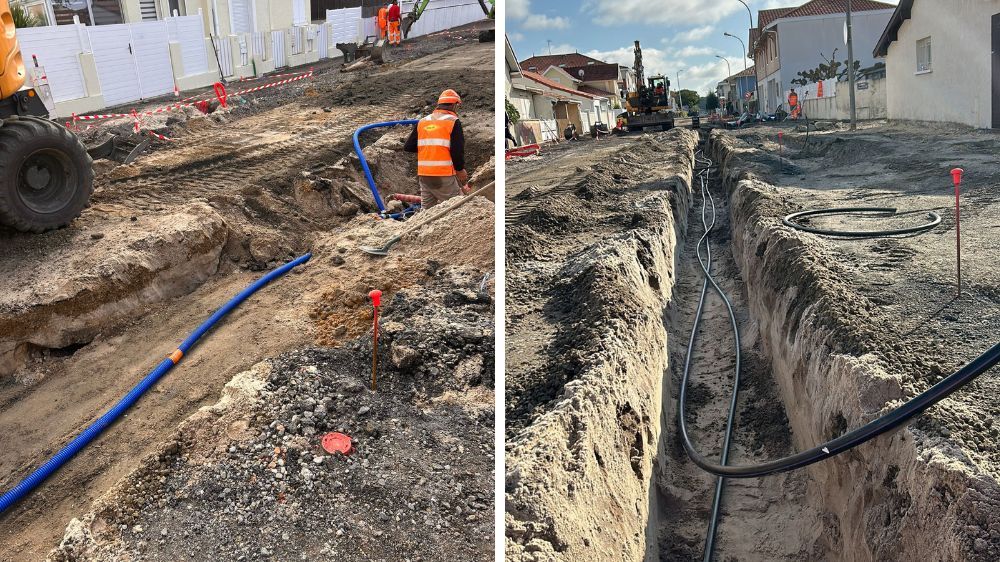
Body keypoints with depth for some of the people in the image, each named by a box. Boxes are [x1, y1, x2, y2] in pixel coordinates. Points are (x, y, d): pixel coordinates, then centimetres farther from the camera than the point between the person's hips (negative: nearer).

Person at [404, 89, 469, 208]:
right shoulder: (453, 122, -4)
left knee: (427, 211, 14)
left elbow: (408, 147, 11)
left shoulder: (422, 122, 12)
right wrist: (460, 170, 3)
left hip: (423, 175, 6)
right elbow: (457, 151, -11)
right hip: (444, 176, -6)